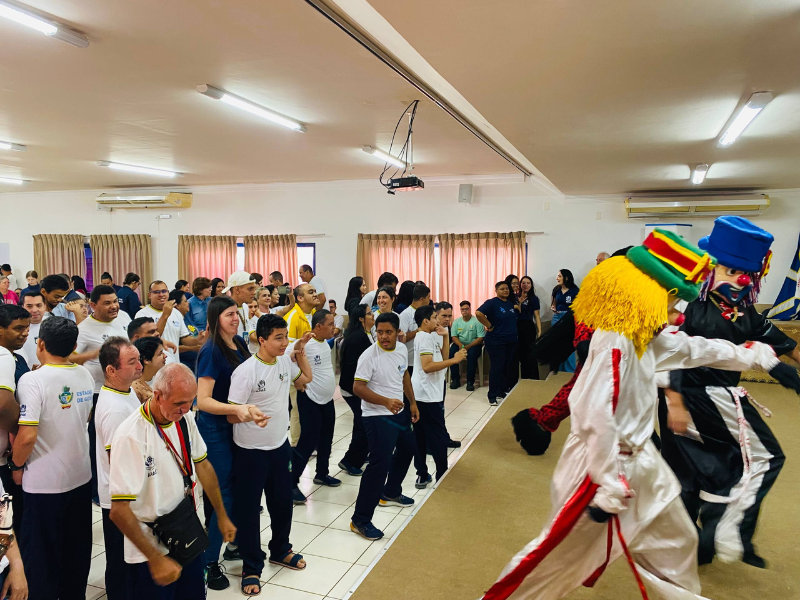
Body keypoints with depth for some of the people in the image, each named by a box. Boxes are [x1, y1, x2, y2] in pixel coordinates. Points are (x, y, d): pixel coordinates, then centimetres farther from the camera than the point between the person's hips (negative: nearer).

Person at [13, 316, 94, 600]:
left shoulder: (33, 380, -19)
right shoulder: (85, 375, -1)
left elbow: (28, 435, -24)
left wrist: (16, 465, -7)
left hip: (44, 482, -5)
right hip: (81, 477, 5)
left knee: (41, 555, 14)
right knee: (77, 552, 20)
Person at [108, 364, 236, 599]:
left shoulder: (185, 418, -5)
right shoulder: (130, 436, -25)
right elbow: (119, 510, -23)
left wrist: (222, 516, 13)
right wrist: (155, 559, -20)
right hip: (150, 546, -6)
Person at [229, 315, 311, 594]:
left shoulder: (285, 361, -2)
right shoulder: (246, 372, -23)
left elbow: (306, 378, 17)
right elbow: (232, 415, -20)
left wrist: (300, 351, 4)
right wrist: (251, 415, -41)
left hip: (280, 445, 7)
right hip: (251, 451, -6)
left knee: (282, 502, 20)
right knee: (248, 508, 8)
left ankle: (280, 549, 43)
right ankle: (251, 566, 26)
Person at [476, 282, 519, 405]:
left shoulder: (511, 303, 10)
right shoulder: (492, 303, -12)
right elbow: (478, 313, -25)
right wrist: (489, 326, -19)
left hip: (511, 341, 7)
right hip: (496, 341, -7)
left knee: (507, 367, 12)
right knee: (496, 368, -5)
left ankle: (503, 391, 25)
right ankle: (493, 396, 1)